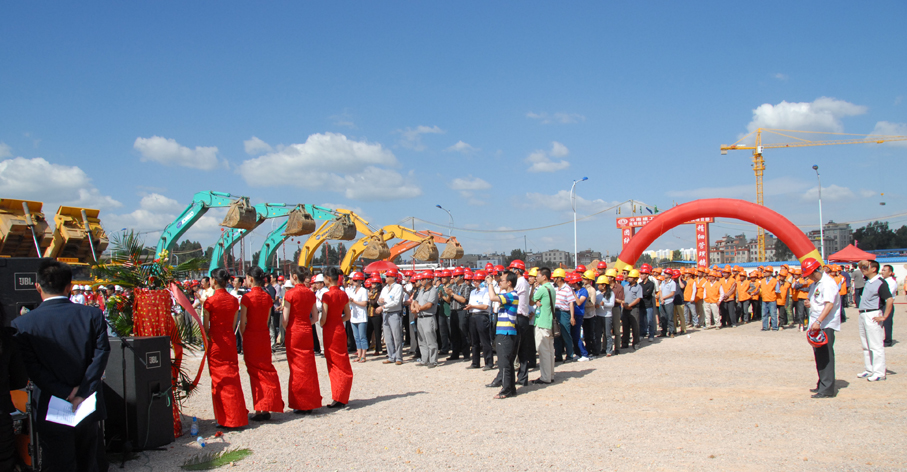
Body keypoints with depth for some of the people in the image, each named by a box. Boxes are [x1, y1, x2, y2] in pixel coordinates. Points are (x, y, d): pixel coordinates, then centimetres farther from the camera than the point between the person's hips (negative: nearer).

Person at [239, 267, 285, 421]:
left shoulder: (247, 297, -13)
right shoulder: (267, 297, 2)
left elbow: (242, 323, -11)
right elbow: (267, 320, 7)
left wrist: (243, 338, 4)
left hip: (251, 337, -4)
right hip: (265, 336, 4)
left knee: (254, 373, 4)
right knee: (266, 369, 12)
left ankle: (259, 410, 7)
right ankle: (267, 409, 11)